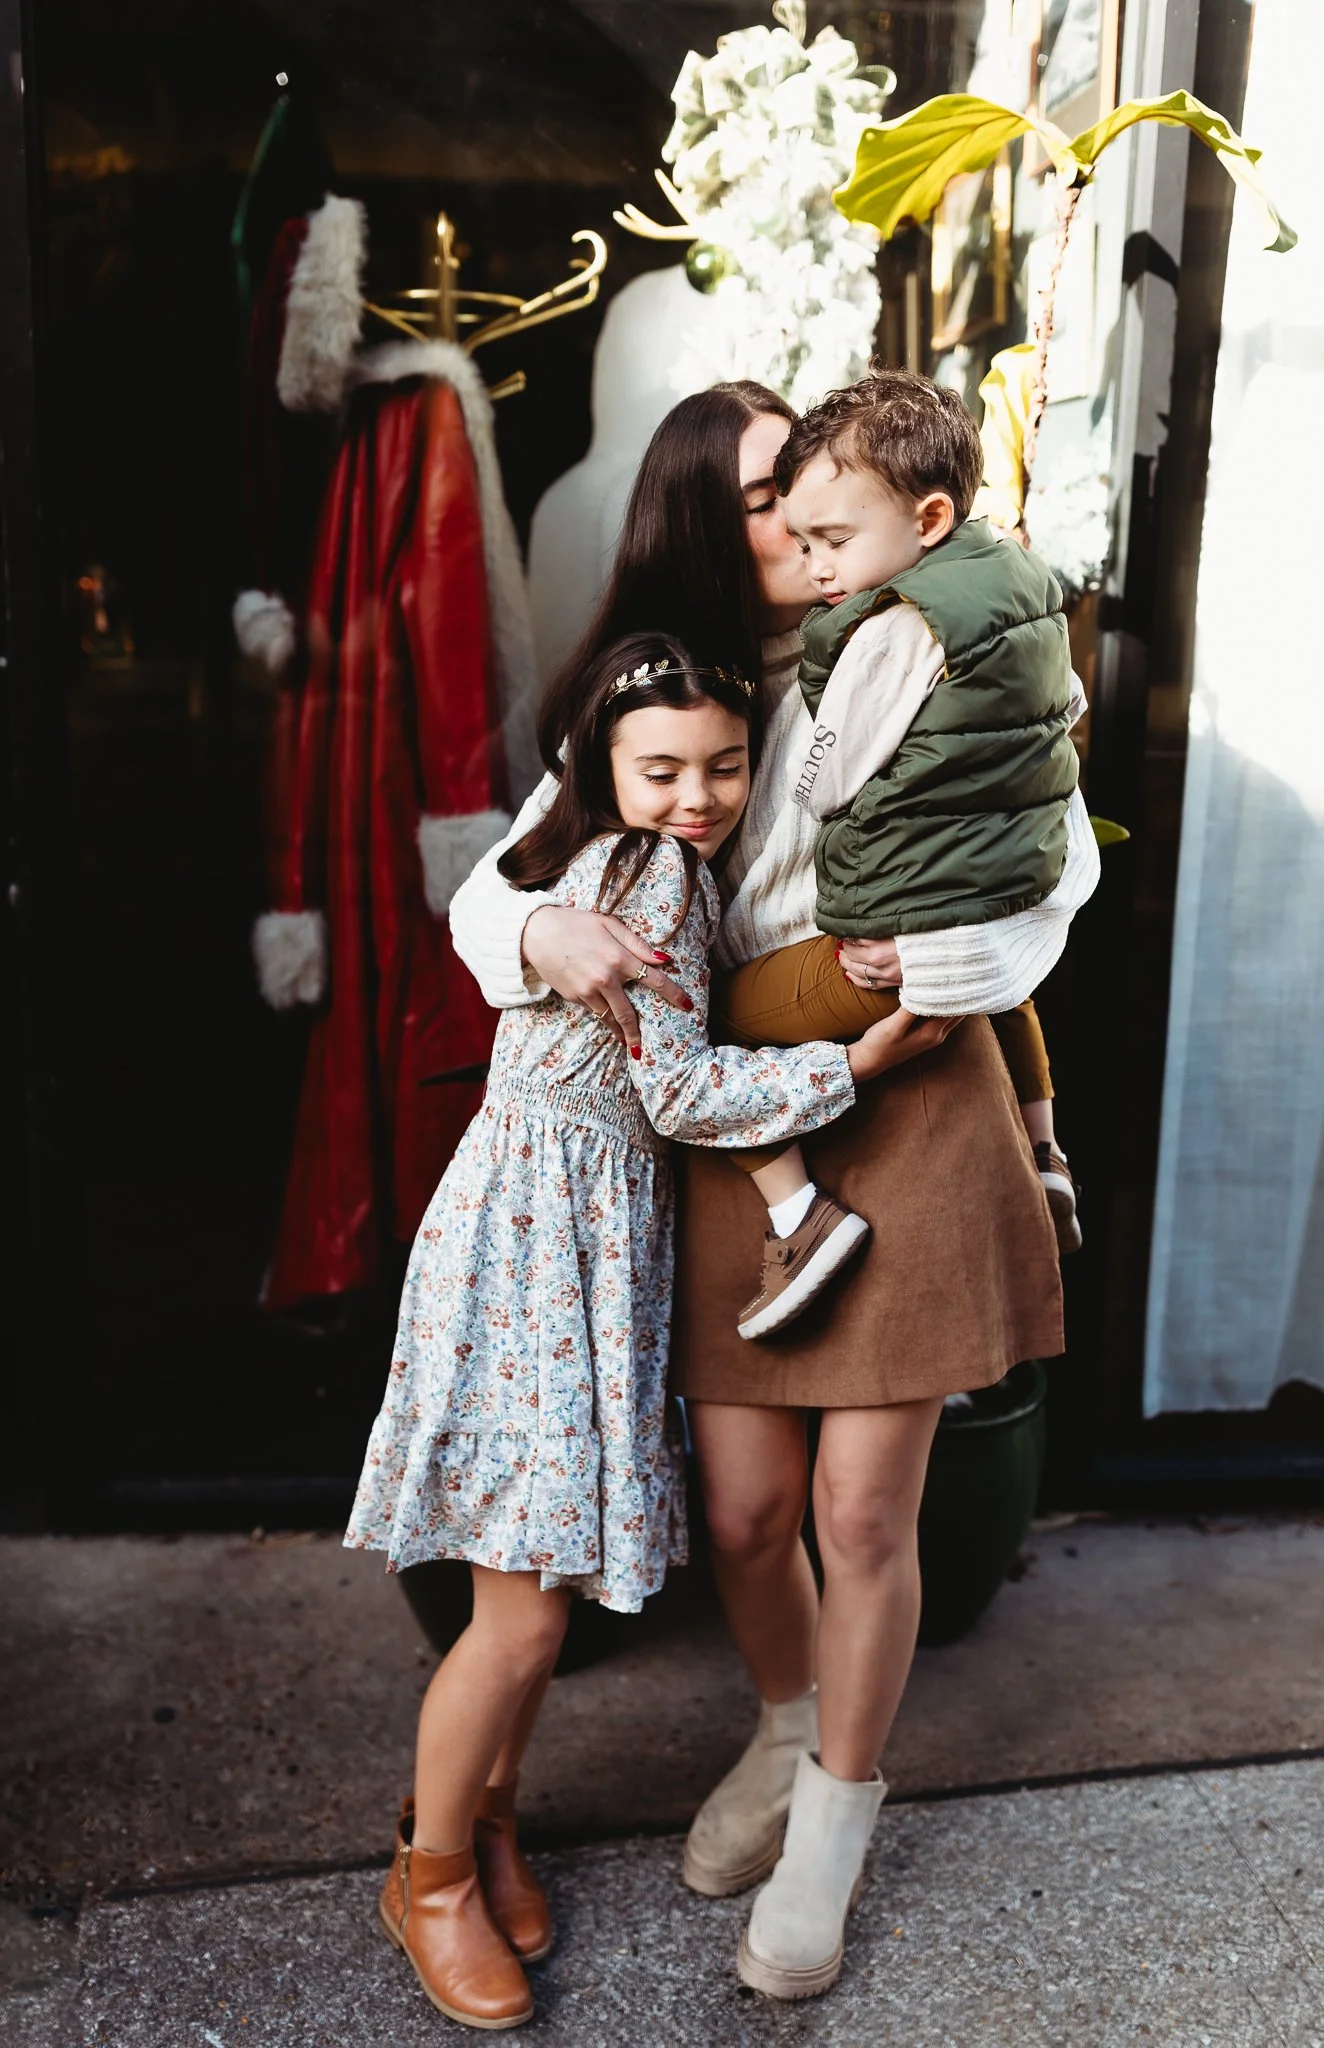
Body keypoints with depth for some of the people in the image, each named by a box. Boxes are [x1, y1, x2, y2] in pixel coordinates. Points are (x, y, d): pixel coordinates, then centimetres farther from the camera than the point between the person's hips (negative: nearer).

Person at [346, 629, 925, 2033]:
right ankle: (430, 1875, 22)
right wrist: (862, 1058, -13)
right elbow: (683, 1093, -18)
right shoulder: (656, 873, -16)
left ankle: (484, 1820, 36)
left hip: (598, 1238, 9)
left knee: (540, 1582, 17)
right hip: (532, 1240, -9)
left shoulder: (604, 866, 12)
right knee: (524, 1615, -1)